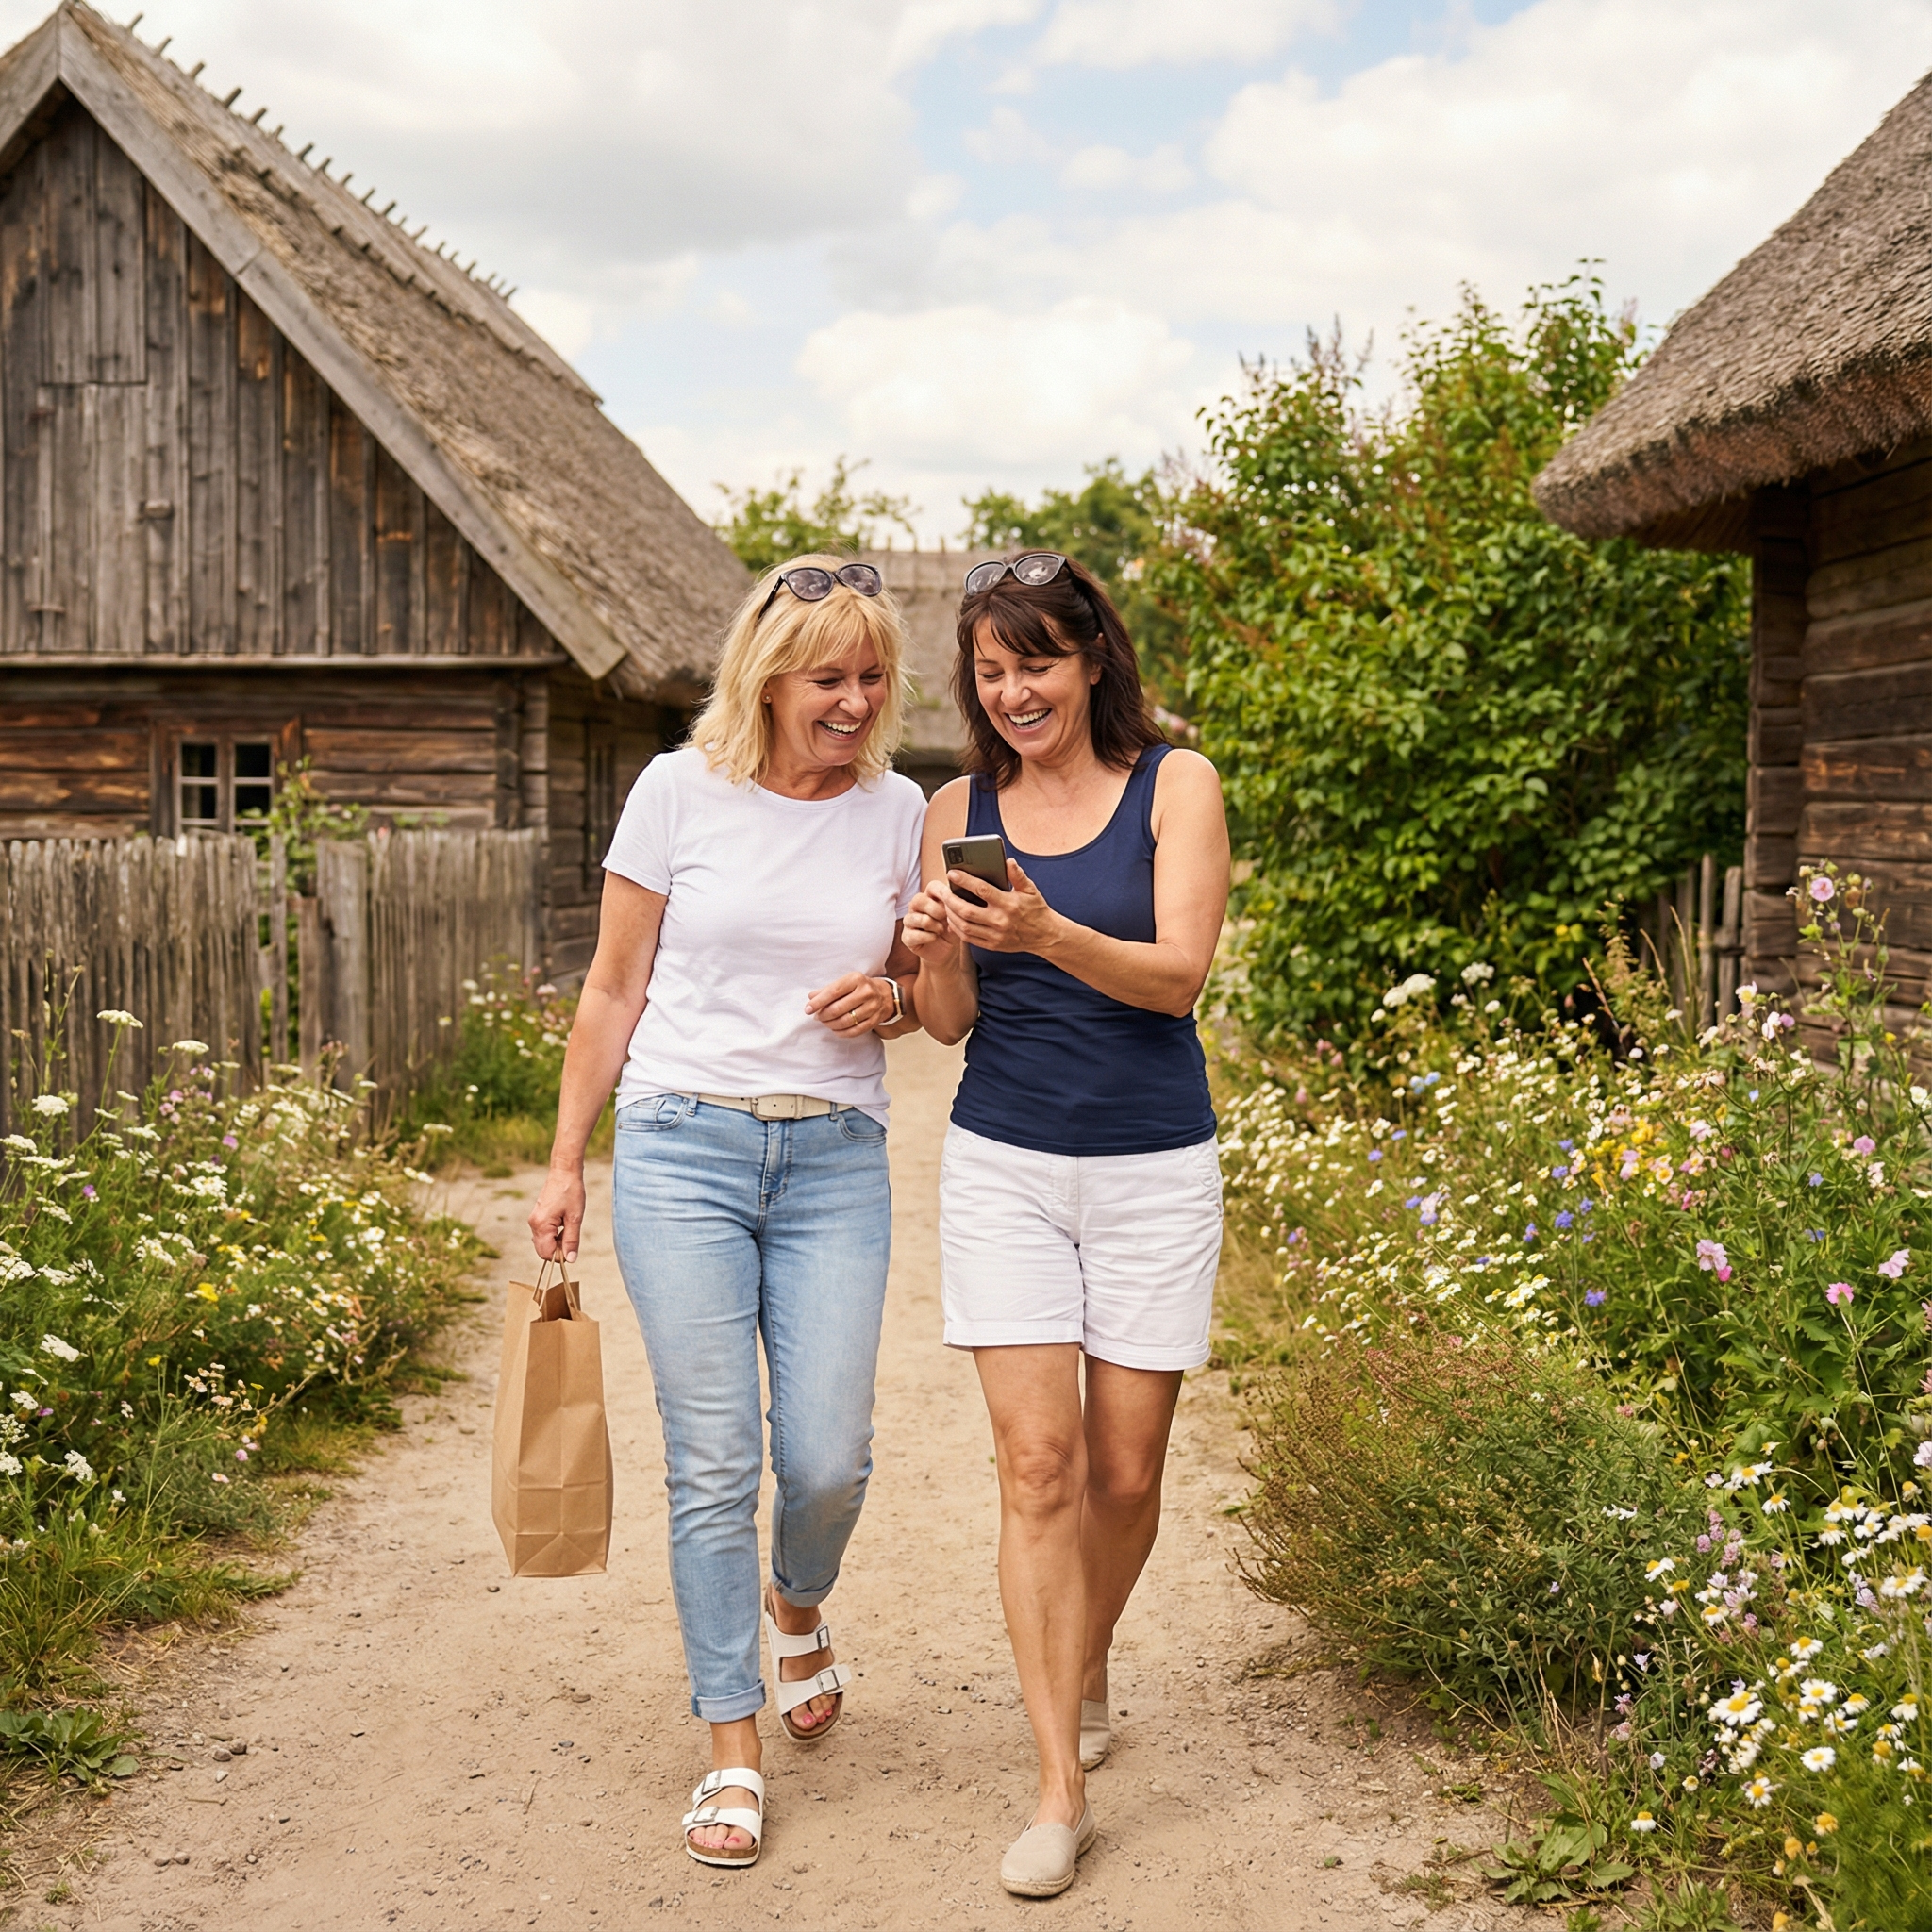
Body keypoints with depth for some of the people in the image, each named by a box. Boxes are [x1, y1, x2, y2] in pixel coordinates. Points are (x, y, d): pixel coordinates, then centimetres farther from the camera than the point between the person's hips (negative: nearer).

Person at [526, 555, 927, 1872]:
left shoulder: (899, 811, 5)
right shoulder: (681, 791, -1)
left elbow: (927, 992, 16)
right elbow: (614, 991, 5)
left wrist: (889, 999, -8)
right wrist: (566, 1163, 5)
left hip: (834, 1164, 2)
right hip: (683, 1147, -1)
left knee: (830, 1459, -1)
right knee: (713, 1462, -1)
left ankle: (798, 1608, 35)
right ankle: (734, 1748, 13)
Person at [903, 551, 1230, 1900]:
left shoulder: (1173, 784, -2)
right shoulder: (961, 812, 6)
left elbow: (1179, 975, -14)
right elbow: (949, 1022, 5)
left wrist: (1049, 935, -31)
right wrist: (940, 950, -17)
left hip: (1154, 1168, -1)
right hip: (1005, 1165, 1)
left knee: (1126, 1470, 6)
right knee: (1038, 1462, -7)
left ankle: (1088, 1662, 37)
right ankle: (1061, 1789, 0)